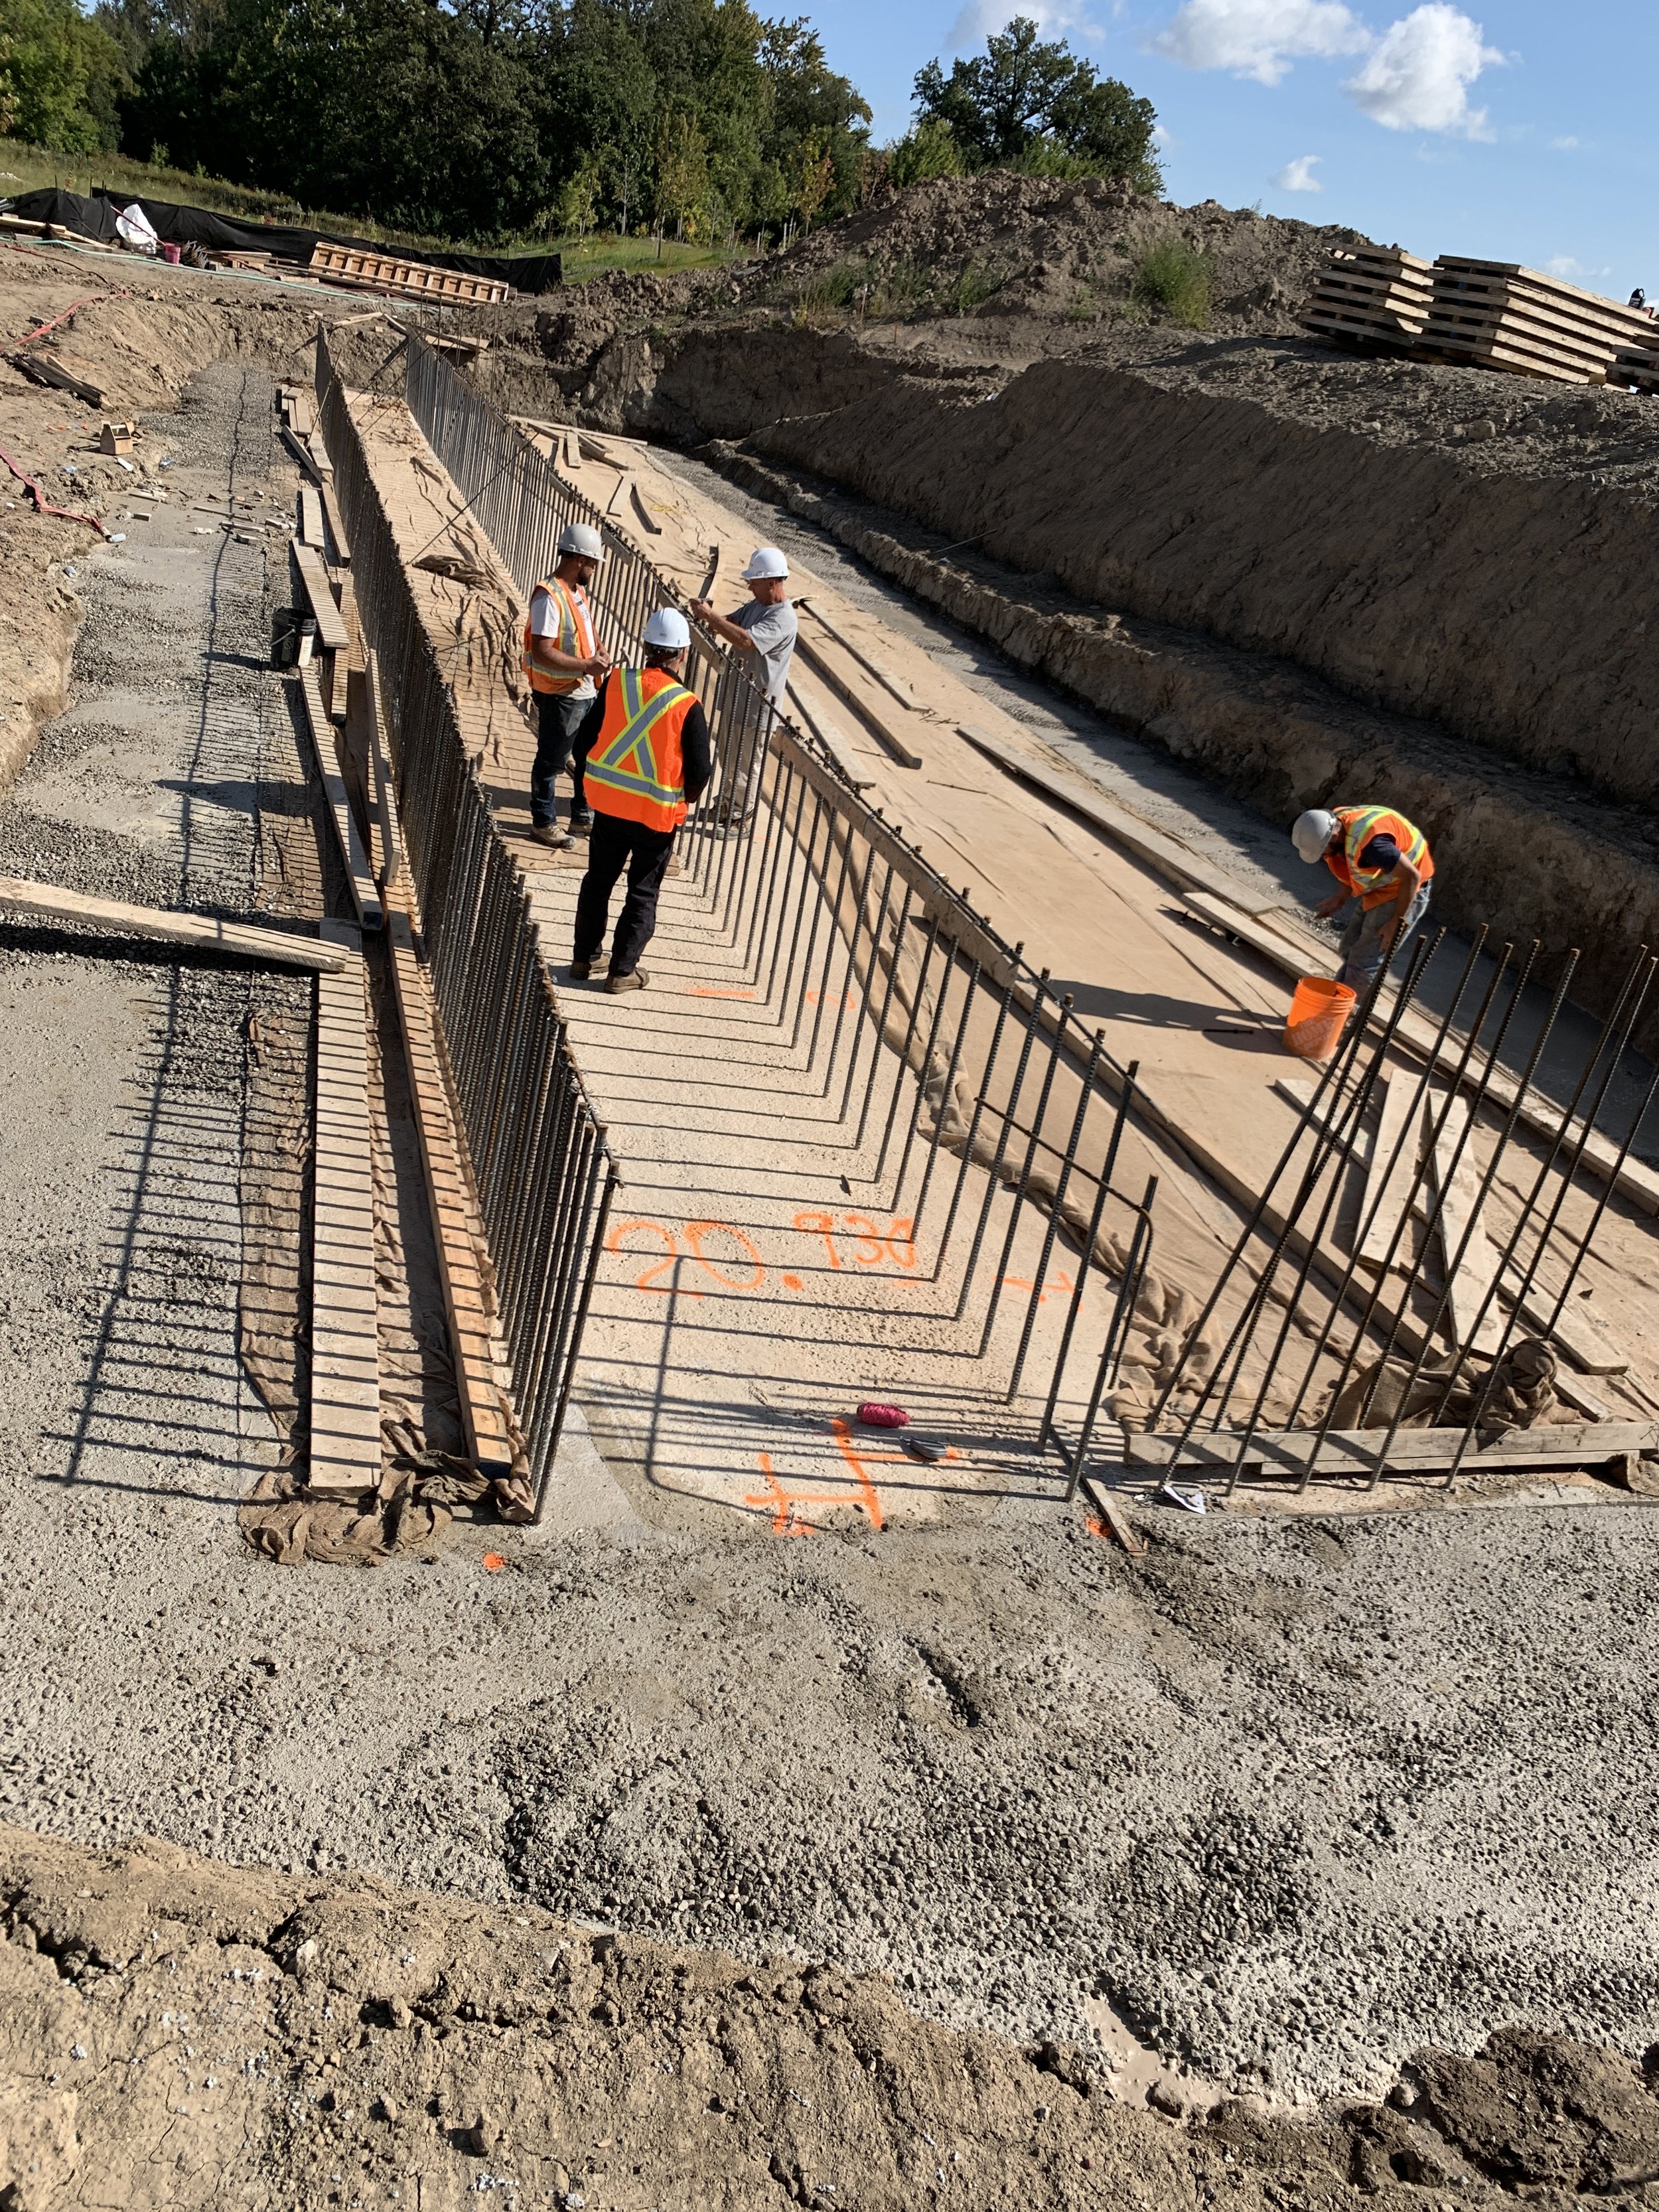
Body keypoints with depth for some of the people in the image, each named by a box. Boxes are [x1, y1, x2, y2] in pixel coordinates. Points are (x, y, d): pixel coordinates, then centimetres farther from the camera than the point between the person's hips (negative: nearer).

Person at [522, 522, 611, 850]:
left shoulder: (579, 591, 9)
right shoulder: (549, 597, -22)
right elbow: (542, 652, -28)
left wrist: (598, 655, 9)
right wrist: (586, 665, -26)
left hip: (585, 692, 9)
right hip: (558, 696, -9)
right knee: (551, 761, 5)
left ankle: (583, 815, 33)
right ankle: (543, 823, 18)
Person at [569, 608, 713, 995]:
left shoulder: (616, 683, -7)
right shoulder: (687, 705, -16)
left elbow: (584, 741, 0)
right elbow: (699, 772, -12)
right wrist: (684, 802, 9)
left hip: (607, 803, 3)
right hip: (658, 815, -3)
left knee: (598, 881, 19)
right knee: (643, 892, 12)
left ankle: (585, 958, 28)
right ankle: (622, 970, 15)